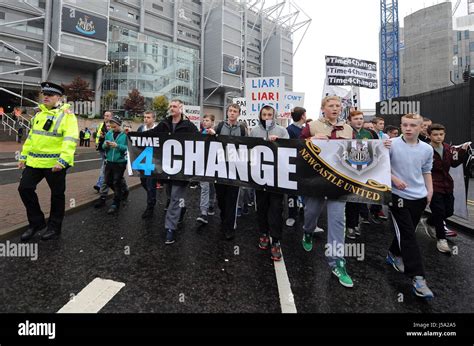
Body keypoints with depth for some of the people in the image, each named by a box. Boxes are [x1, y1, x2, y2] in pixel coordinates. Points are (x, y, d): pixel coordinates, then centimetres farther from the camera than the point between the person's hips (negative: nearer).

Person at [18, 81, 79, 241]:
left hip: (55, 163, -7)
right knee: (25, 188, 7)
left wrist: (63, 160, -29)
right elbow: (31, 136, 20)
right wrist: (23, 156, 17)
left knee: (57, 194, 5)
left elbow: (70, 140, -20)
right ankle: (36, 222, 25)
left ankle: (54, 227, 22)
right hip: (35, 161, 7)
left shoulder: (66, 115, -10)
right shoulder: (39, 114, 14)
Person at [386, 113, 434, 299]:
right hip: (399, 196, -5)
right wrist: (394, 179, -15)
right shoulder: (392, 145, -10)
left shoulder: (427, 149, 5)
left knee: (406, 231, 16)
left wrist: (430, 190, 7)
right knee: (408, 235, -7)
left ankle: (394, 254, 40)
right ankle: (417, 278, -2)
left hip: (419, 197, 5)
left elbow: (426, 172, 16)